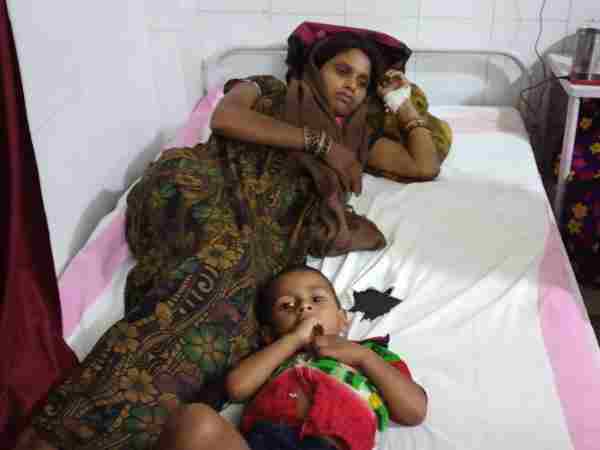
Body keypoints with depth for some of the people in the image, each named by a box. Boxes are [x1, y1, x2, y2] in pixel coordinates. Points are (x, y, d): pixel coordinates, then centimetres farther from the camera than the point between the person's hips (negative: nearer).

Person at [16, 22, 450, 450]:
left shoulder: (357, 134, 33)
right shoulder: (266, 90, 24)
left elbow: (425, 165, 30)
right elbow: (225, 117, 1)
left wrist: (404, 103, 31)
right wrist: (321, 142, 2)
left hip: (261, 228, 3)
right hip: (202, 186, -3)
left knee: (231, 298, -33)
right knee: (227, 258, -38)